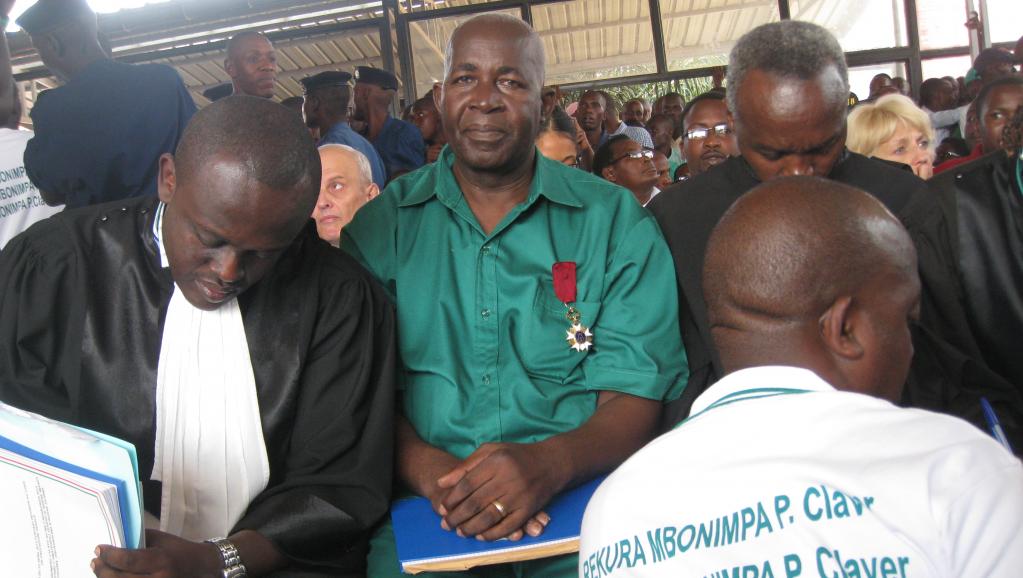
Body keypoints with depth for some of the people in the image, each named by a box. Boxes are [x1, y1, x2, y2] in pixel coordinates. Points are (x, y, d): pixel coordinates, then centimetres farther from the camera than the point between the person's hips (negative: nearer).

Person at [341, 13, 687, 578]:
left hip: (582, 510, 0)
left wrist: (549, 461, -20)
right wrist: (426, 467, -17)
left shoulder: (615, 220, 5)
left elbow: (636, 393, 0)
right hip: (423, 512, 1)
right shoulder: (380, 226, 9)